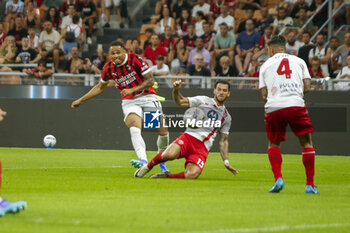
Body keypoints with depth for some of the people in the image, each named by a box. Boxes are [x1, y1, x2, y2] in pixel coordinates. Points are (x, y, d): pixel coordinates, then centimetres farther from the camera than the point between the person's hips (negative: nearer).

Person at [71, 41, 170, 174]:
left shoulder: (135, 60, -12)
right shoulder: (109, 68, -1)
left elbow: (150, 80, -11)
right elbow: (100, 87, 18)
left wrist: (132, 90, -21)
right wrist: (81, 100, 18)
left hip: (147, 97, -1)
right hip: (129, 102, 1)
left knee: (162, 132, -7)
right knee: (134, 130, -28)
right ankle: (143, 161, -46)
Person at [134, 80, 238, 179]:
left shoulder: (226, 117, 19)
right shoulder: (202, 100, 10)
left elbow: (224, 141, 23)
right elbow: (180, 101, 1)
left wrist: (226, 161, 12)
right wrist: (176, 90, -21)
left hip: (203, 148, 2)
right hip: (189, 137, -2)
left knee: (191, 175, -29)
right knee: (170, 154, -35)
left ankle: (166, 177, -5)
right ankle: (149, 166, -3)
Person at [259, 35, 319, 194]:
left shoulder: (266, 65, 17)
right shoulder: (299, 61, 17)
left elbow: (264, 94, 11)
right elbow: (307, 87, 9)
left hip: (273, 107, 1)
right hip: (296, 104, -1)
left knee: (273, 144, 19)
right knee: (306, 143, 11)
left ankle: (278, 178, -2)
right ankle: (310, 185, 3)